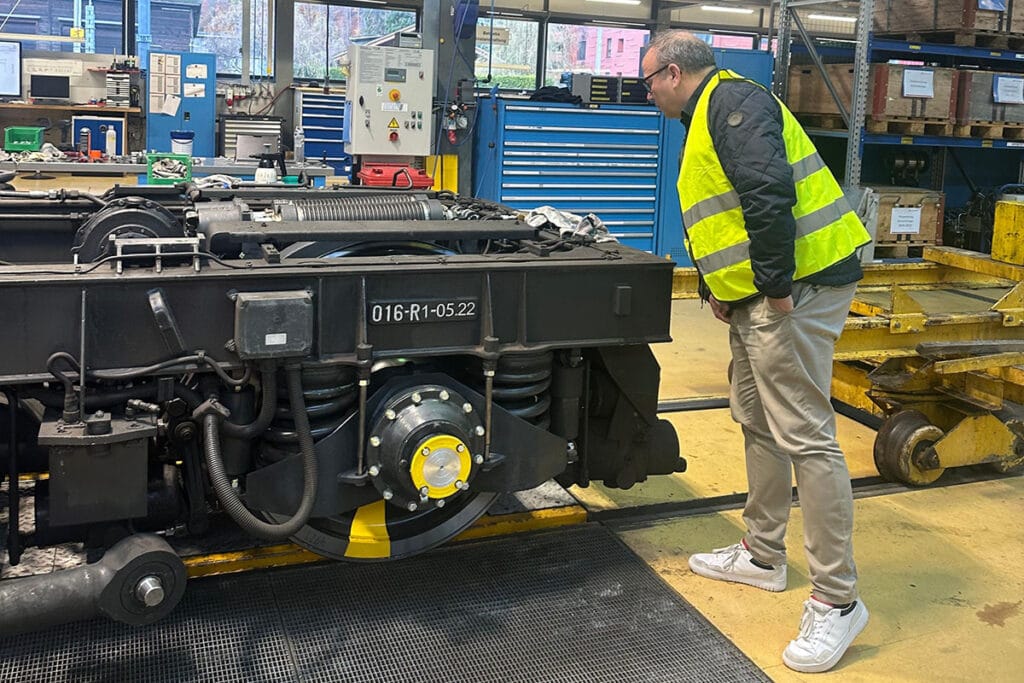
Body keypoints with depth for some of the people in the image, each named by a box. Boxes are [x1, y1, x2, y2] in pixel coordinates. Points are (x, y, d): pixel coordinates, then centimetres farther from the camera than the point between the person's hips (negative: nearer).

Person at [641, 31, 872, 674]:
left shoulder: (734, 100, -12)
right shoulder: (707, 118, 22)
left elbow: (769, 194, -26)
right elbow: (715, 218, 27)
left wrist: (775, 286, -22)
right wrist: (716, 290, 20)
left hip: (796, 288, -11)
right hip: (759, 295, 11)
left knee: (805, 437, -10)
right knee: (756, 421, 18)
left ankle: (837, 601, -2)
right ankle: (763, 555, 33)